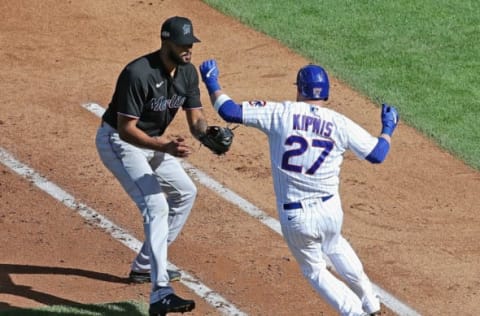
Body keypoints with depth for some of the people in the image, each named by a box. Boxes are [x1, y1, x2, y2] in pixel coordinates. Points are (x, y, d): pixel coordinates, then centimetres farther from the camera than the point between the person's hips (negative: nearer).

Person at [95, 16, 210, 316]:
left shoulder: (188, 71, -7)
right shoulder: (138, 74, -31)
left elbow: (196, 118, -4)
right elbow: (126, 129, -31)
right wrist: (165, 147, -43)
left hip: (153, 141, 9)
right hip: (118, 142, -9)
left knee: (185, 193, 20)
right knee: (156, 206, -23)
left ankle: (145, 265, 30)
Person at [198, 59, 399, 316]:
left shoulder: (279, 113, -10)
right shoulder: (340, 124, -4)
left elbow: (229, 111, -11)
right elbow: (377, 154, 5)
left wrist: (211, 82, 7)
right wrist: (388, 128, 25)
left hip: (294, 218, -3)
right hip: (330, 210, 3)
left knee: (314, 270, 22)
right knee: (335, 246, 36)